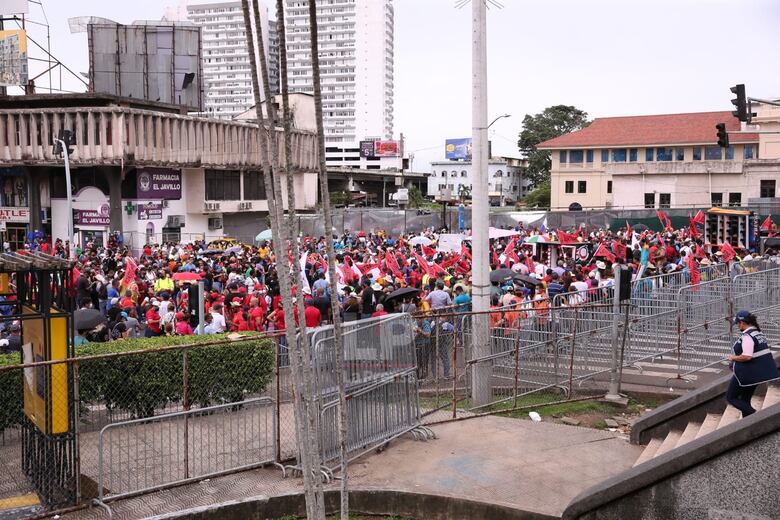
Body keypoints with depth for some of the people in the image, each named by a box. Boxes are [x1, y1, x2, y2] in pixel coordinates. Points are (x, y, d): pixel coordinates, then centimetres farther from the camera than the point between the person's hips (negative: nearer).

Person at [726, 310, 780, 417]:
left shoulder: (747, 336, -21)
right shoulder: (759, 333, 9)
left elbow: (747, 356, -31)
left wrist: (733, 358, -13)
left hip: (748, 373, -10)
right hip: (761, 371, 10)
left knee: (730, 397, 4)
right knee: (745, 400, 19)